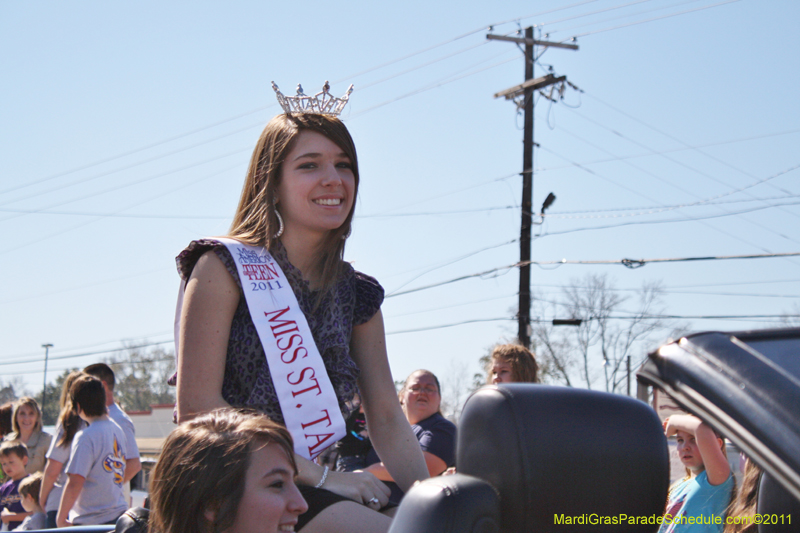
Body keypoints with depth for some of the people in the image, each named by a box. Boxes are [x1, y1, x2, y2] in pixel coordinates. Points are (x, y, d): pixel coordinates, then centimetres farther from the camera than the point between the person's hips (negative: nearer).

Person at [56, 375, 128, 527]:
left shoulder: (86, 437, -16)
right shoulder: (118, 430, 8)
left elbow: (74, 483, -19)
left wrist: (60, 519, -10)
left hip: (91, 521, -8)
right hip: (119, 514, 8)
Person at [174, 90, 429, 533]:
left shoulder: (357, 295, 15)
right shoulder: (225, 268, -3)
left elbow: (386, 418, 14)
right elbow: (197, 408, -11)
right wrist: (322, 476, -14)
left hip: (311, 494, 7)